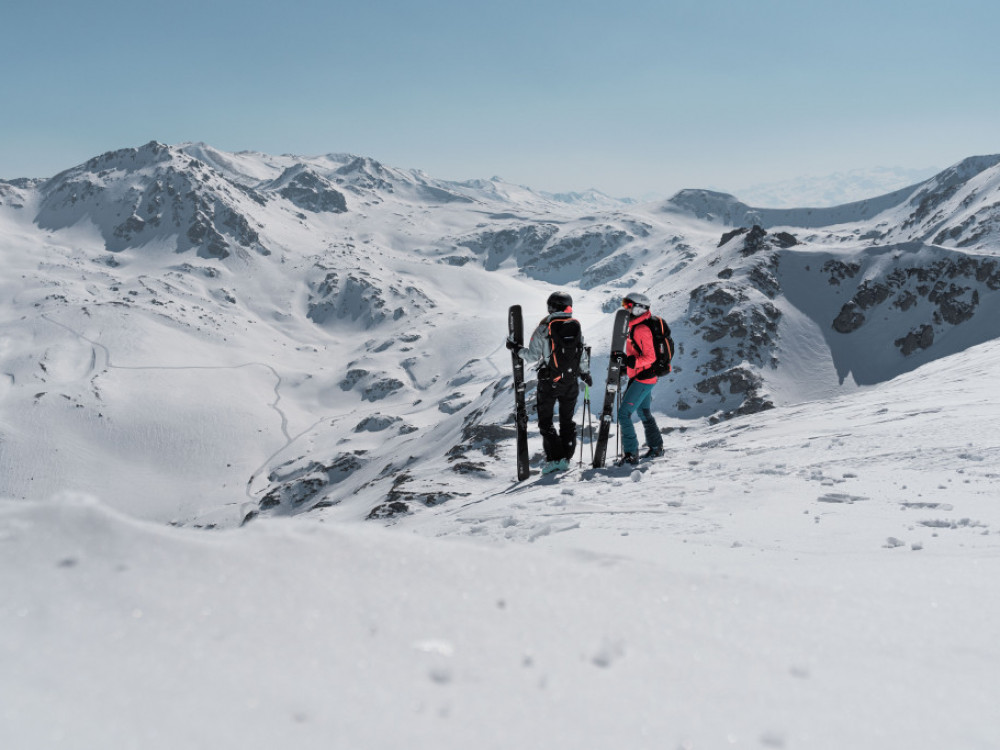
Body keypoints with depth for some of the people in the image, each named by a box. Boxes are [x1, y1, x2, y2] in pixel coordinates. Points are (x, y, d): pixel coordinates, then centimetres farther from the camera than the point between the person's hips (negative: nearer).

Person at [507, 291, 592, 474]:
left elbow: (532, 356, -10)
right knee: (567, 420, 16)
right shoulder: (576, 327, -1)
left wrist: (516, 349, 6)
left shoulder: (544, 328, -11)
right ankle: (566, 458, 15)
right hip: (571, 382, 4)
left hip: (549, 383, -3)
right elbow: (583, 355, 5)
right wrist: (585, 373, 20)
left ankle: (554, 458, -1)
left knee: (546, 420, 7)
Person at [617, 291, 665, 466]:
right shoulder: (634, 327, 11)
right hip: (640, 377, 11)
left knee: (623, 413, -12)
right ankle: (656, 448, 36)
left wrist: (634, 362, -33)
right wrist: (625, 362, 20)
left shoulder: (642, 329, -20)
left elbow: (650, 357, -22)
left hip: (642, 379, -11)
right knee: (644, 413, 23)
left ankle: (631, 454, -8)